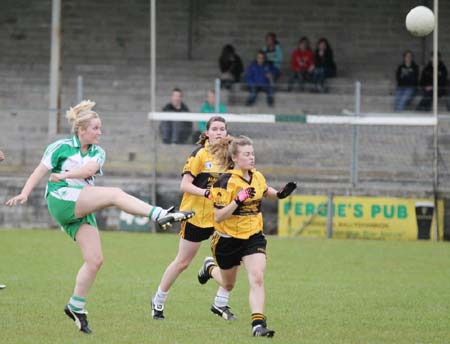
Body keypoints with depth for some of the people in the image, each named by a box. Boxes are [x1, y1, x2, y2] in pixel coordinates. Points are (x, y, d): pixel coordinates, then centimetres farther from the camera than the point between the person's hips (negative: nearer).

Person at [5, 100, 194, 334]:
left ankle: (76, 306, 10)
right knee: (115, 194, -24)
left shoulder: (98, 153, 16)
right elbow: (39, 172, 3)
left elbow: (89, 169, -5)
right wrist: (24, 193, -10)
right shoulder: (61, 147, 3)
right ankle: (161, 215, -36)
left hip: (82, 210, 7)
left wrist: (63, 175, -14)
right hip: (62, 200, -7)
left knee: (95, 260, -1)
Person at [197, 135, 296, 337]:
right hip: (228, 240, -3)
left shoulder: (257, 177, -2)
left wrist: (280, 194, 2)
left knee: (257, 278, -19)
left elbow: (265, 191, 23)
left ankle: (258, 324, -21)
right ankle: (210, 268, 54)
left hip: (253, 237, 3)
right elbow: (218, 217, -23)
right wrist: (238, 200, -34)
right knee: (228, 285, 20)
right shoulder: (225, 182, -21)